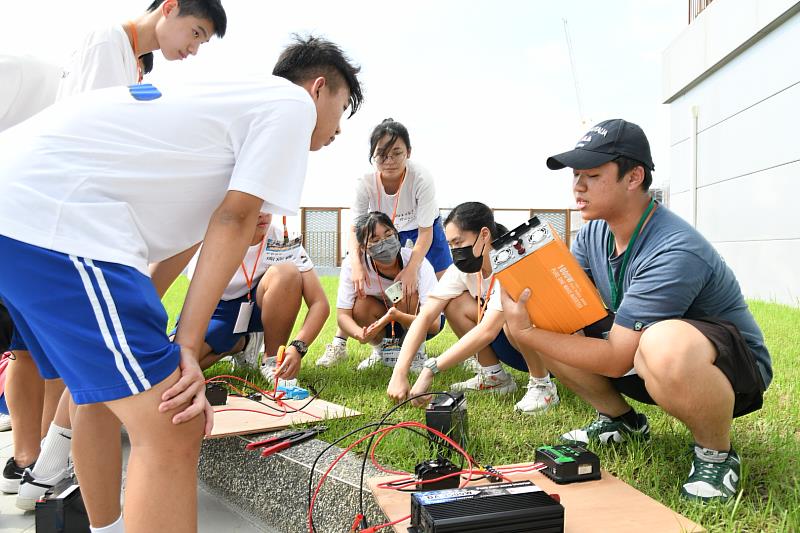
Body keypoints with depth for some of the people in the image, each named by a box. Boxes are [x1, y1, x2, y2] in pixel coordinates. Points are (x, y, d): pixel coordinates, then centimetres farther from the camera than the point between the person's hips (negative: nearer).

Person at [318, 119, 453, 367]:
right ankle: (339, 344, 1)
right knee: (357, 280, -11)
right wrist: (356, 263, -45)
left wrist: (412, 268, -44)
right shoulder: (366, 183, -28)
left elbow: (426, 232, -30)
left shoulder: (421, 178, -34)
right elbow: (354, 230, -26)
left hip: (423, 232, -2)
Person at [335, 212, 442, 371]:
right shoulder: (352, 266, -25)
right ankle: (382, 351, 3)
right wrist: (361, 335, -48)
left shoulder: (417, 262, -32)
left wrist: (397, 315, -54)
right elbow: (342, 315, -25)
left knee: (408, 293, -32)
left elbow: (434, 323, -36)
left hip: (418, 319, -2)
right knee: (360, 305, -27)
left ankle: (417, 351, -8)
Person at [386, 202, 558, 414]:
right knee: (455, 303, -11)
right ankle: (494, 376, 2)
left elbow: (488, 330, -37)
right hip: (513, 349, 6)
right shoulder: (462, 269, -9)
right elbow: (424, 317, -16)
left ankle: (542, 385, -14)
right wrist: (399, 374, -28)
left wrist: (431, 369, -36)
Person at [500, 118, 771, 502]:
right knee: (544, 324, -6)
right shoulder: (595, 233, -5)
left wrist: (526, 333, -33)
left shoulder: (674, 252, -32)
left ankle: (716, 455, -13)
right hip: (638, 355, 8)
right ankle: (620, 420, 13)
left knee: (664, 344, -43)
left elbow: (615, 360, -32)